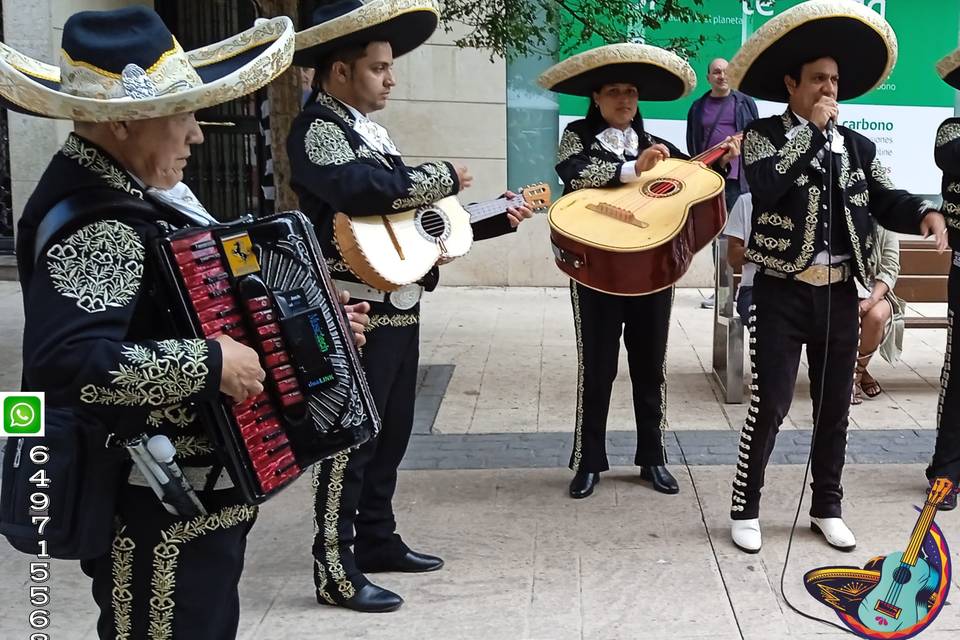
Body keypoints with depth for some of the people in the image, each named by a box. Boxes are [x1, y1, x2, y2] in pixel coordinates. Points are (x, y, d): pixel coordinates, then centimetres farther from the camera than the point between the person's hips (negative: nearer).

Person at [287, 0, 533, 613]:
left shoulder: (368, 128, 17)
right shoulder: (317, 128, -11)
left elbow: (410, 214, 19)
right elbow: (365, 190, -32)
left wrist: (498, 220, 14)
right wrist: (445, 176, -18)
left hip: (399, 307, 9)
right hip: (356, 312, -9)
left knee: (391, 432, 17)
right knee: (350, 439, -2)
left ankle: (378, 541, 31)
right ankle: (336, 572, 8)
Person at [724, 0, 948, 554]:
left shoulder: (859, 147, 11)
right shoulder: (763, 134, -3)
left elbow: (887, 202, 6)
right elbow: (764, 188, -22)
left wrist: (925, 212, -15)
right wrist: (810, 128, -17)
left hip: (840, 294, 5)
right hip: (782, 292, -5)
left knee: (836, 407, 12)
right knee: (770, 405, -4)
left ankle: (827, 508, 28)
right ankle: (746, 510, 12)